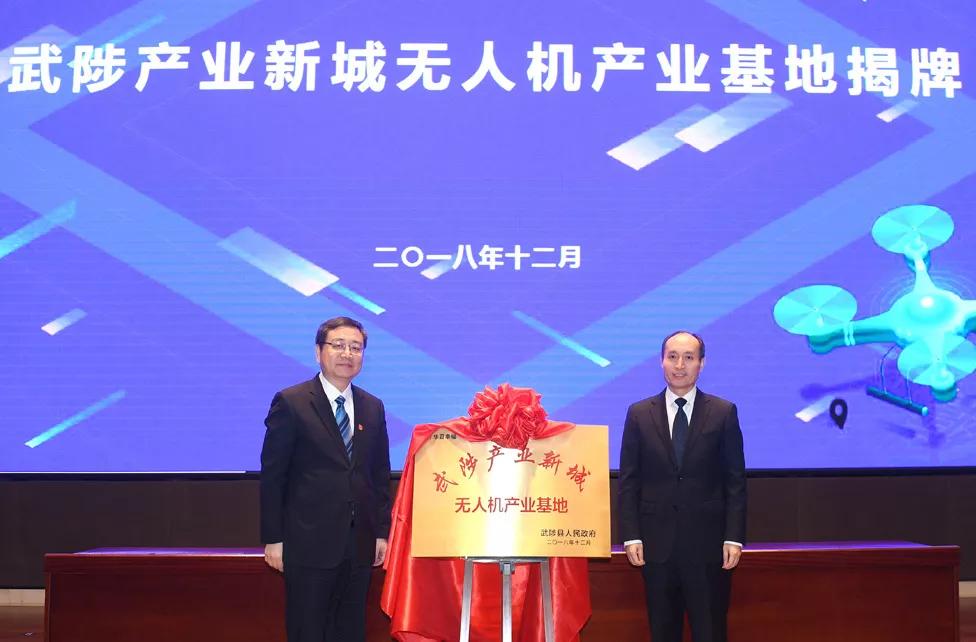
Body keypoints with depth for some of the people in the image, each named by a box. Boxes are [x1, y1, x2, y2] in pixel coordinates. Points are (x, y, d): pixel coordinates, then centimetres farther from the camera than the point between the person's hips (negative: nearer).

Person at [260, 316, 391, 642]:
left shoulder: (373, 408, 11)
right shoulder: (291, 403, -5)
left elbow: (380, 475, 14)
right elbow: (272, 475, -6)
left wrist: (382, 531, 9)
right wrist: (273, 539, -9)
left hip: (358, 544, 5)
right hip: (309, 543, -5)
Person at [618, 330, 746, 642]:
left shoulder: (724, 413, 2)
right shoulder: (639, 414, 5)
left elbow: (735, 482, 1)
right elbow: (628, 481, 4)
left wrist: (734, 538, -6)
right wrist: (631, 536, -3)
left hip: (707, 543, -1)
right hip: (657, 543, 1)